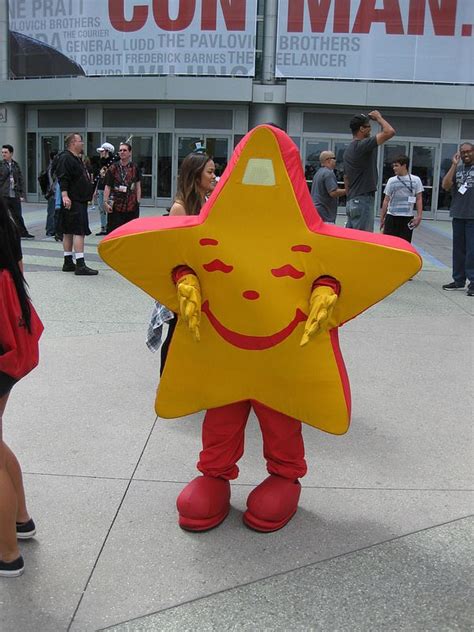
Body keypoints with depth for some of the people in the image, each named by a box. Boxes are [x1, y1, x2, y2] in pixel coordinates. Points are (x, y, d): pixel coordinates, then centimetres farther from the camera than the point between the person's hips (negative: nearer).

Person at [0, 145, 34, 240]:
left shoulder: (16, 165, 10)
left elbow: (21, 180, 13)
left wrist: (21, 194, 8)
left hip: (15, 196, 4)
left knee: (18, 216, 12)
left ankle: (23, 233, 22)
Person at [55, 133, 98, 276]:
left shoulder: (77, 159, 19)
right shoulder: (65, 158, -12)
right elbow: (63, 179, -21)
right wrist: (65, 195, -29)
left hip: (80, 201, 10)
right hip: (72, 202, -10)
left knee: (68, 232, 12)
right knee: (79, 231, -13)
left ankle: (68, 263, 18)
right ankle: (80, 265, -15)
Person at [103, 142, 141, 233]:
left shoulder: (135, 167, 6)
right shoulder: (113, 168, 1)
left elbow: (138, 186, 9)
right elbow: (107, 187, 0)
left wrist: (138, 201, 2)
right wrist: (105, 202, -9)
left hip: (132, 205, 2)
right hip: (116, 205, -2)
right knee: (114, 231, -3)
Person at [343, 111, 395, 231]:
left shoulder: (348, 150, 17)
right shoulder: (362, 145, -13)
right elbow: (389, 132, -20)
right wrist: (378, 117, -3)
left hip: (352, 202, 10)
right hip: (363, 201, -10)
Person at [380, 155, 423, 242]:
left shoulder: (415, 180, 3)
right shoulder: (391, 180, 7)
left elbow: (419, 199, 3)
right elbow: (386, 200, 11)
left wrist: (419, 216, -7)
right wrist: (382, 218, 9)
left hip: (407, 218, -1)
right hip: (391, 217, 1)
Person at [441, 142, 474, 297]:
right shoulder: (457, 169, 13)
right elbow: (446, 185, -2)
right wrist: (454, 165, -4)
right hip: (458, 215, 5)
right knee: (458, 249, 9)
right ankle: (459, 280, 17)